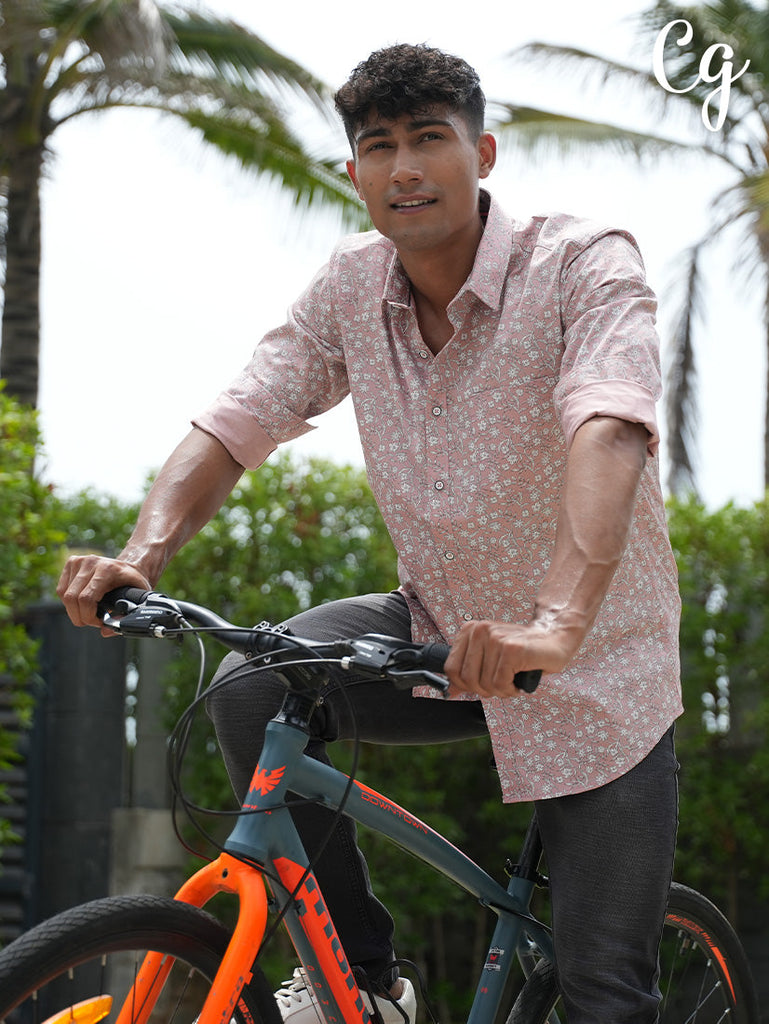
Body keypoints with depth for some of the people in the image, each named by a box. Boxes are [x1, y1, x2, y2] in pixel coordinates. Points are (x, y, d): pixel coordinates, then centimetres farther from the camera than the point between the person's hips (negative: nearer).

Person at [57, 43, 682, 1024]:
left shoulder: (585, 263, -21)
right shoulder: (352, 286, -5)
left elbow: (608, 430, -38)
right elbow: (235, 420, -9)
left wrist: (557, 623, -55)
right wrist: (143, 555, -29)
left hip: (594, 662, -4)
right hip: (436, 627, 4)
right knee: (254, 688, -23)